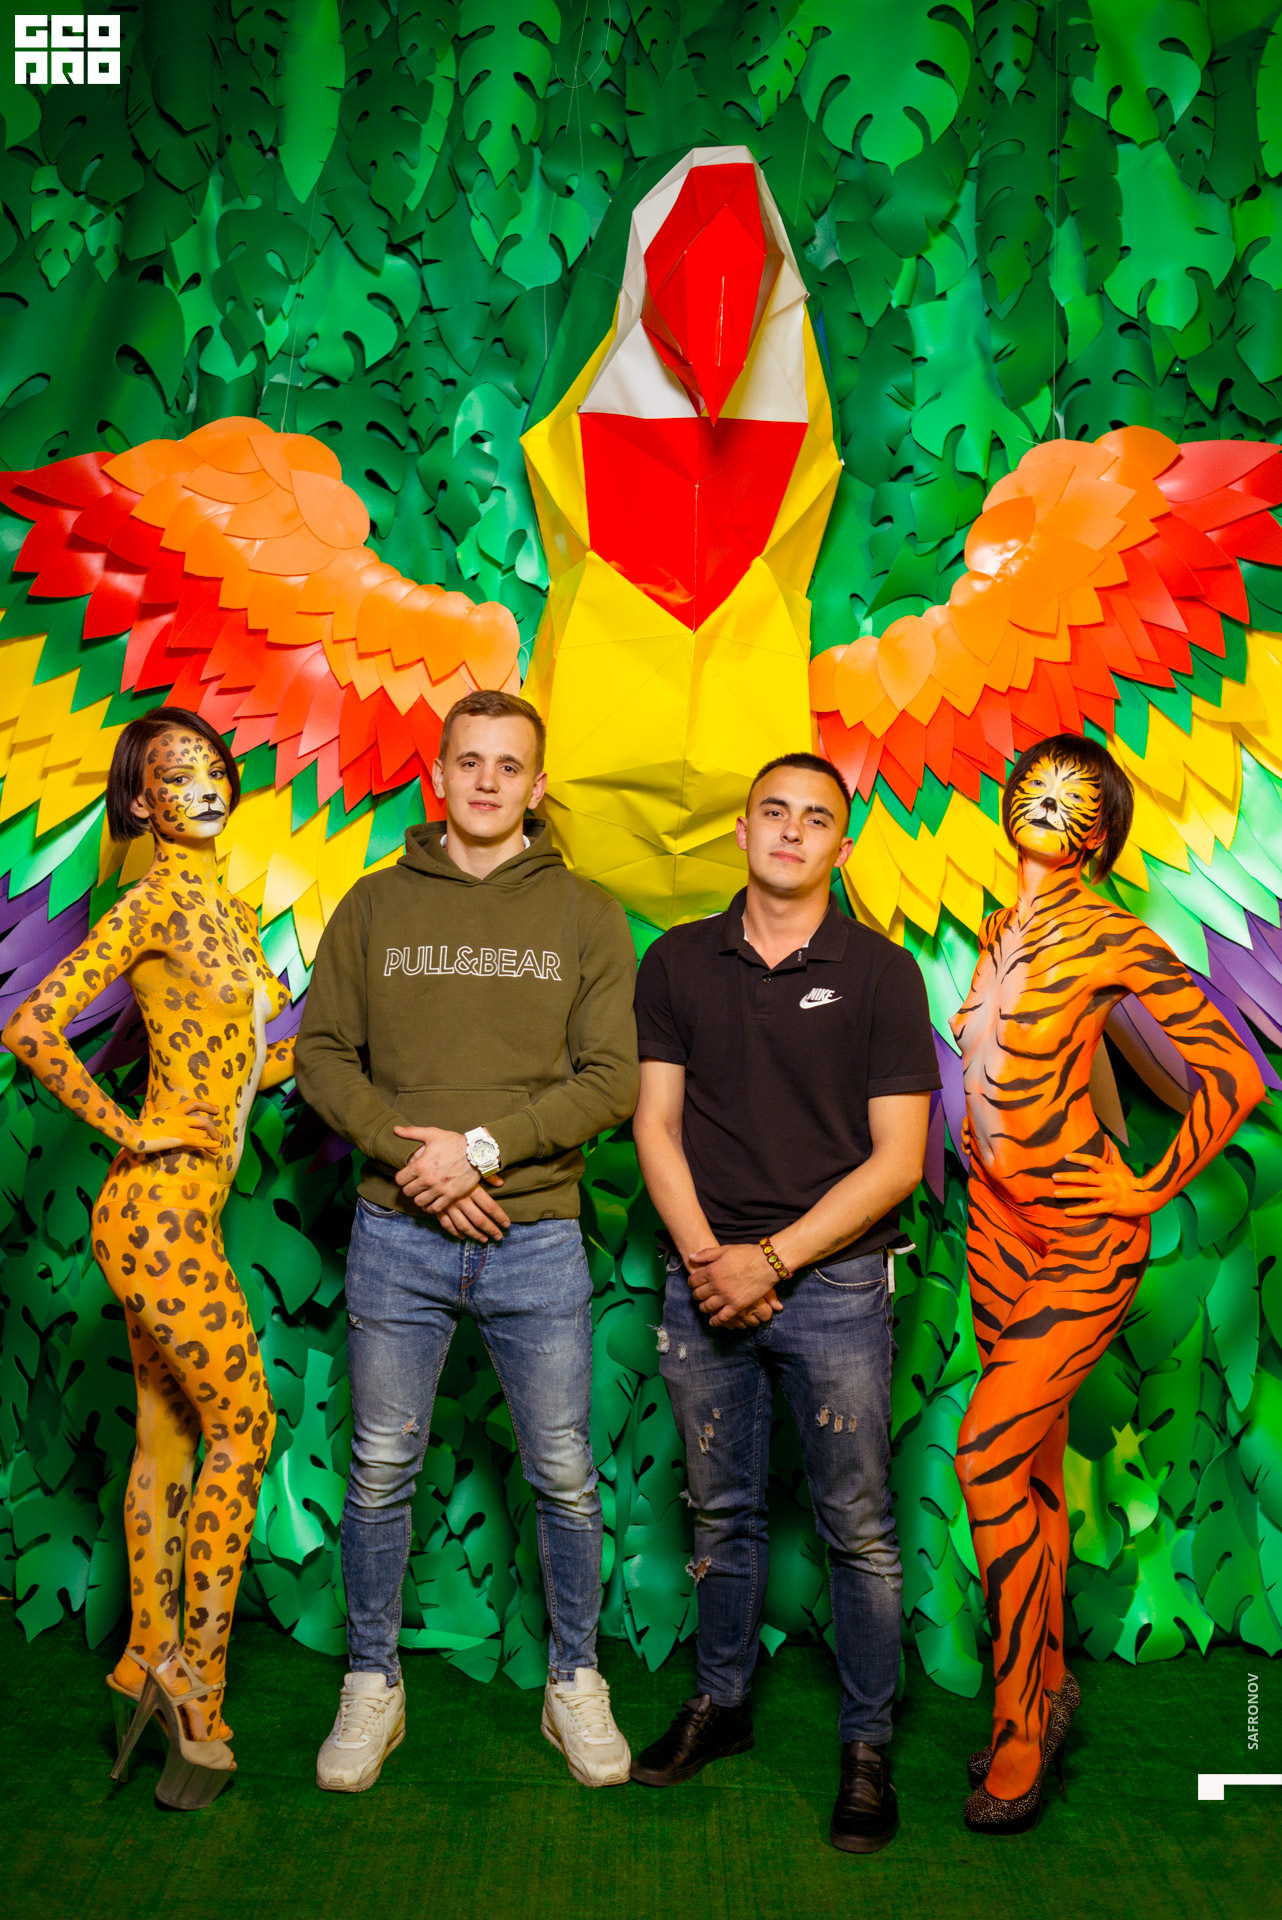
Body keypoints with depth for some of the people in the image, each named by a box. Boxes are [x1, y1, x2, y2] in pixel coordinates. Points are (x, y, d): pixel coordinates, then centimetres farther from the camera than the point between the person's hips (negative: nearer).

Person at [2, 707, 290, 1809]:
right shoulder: (157, 902, -12)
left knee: (168, 1437, 14)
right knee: (242, 1426, -3)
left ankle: (148, 1665, 27)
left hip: (181, 1210, 8)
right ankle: (195, 1684, 8)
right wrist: (126, 1130, -14)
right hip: (159, 1204, -8)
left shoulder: (228, 909, 15)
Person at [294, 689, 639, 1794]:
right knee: (381, 1472, 11)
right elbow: (323, 1055, 2)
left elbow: (612, 1080, -5)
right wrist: (411, 1156, -12)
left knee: (565, 1477, 9)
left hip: (537, 1239, 0)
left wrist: (483, 1145, -15)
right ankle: (373, 1688, 31)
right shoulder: (375, 905, 5)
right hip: (397, 1236, 1)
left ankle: (575, 1683, 30)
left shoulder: (585, 915, 2)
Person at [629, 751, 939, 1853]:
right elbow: (656, 1123, 4)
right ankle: (720, 1706, 34)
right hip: (704, 1277, 3)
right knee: (723, 1513, 16)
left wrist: (771, 1257, -13)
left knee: (860, 1530, 5)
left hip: (833, 1282, -2)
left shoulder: (881, 974, -3)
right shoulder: (679, 963, 5)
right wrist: (704, 1258, -9)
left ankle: (868, 1748, 22)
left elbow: (897, 1158, -6)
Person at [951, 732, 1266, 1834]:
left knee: (989, 1455, -12)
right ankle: (1049, 1685, 29)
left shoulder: (1114, 940, -13)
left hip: (1088, 1236, -7)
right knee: (1034, 1467, 13)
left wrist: (1151, 1190, -11)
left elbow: (1236, 1075, -14)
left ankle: (1021, 1730, 3)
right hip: (999, 1222, 7)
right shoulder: (999, 933, 8)